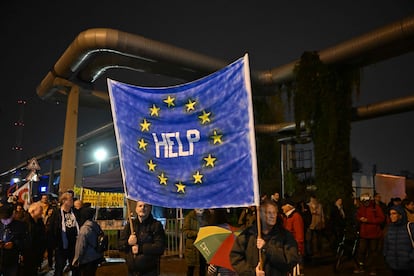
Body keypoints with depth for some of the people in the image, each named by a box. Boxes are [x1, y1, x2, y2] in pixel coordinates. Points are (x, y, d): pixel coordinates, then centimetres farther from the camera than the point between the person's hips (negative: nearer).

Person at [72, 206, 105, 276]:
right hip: (96, 258, 6)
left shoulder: (84, 228, -18)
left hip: (87, 260, -6)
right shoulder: (97, 226, 1)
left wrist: (77, 260, -5)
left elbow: (81, 246, -16)